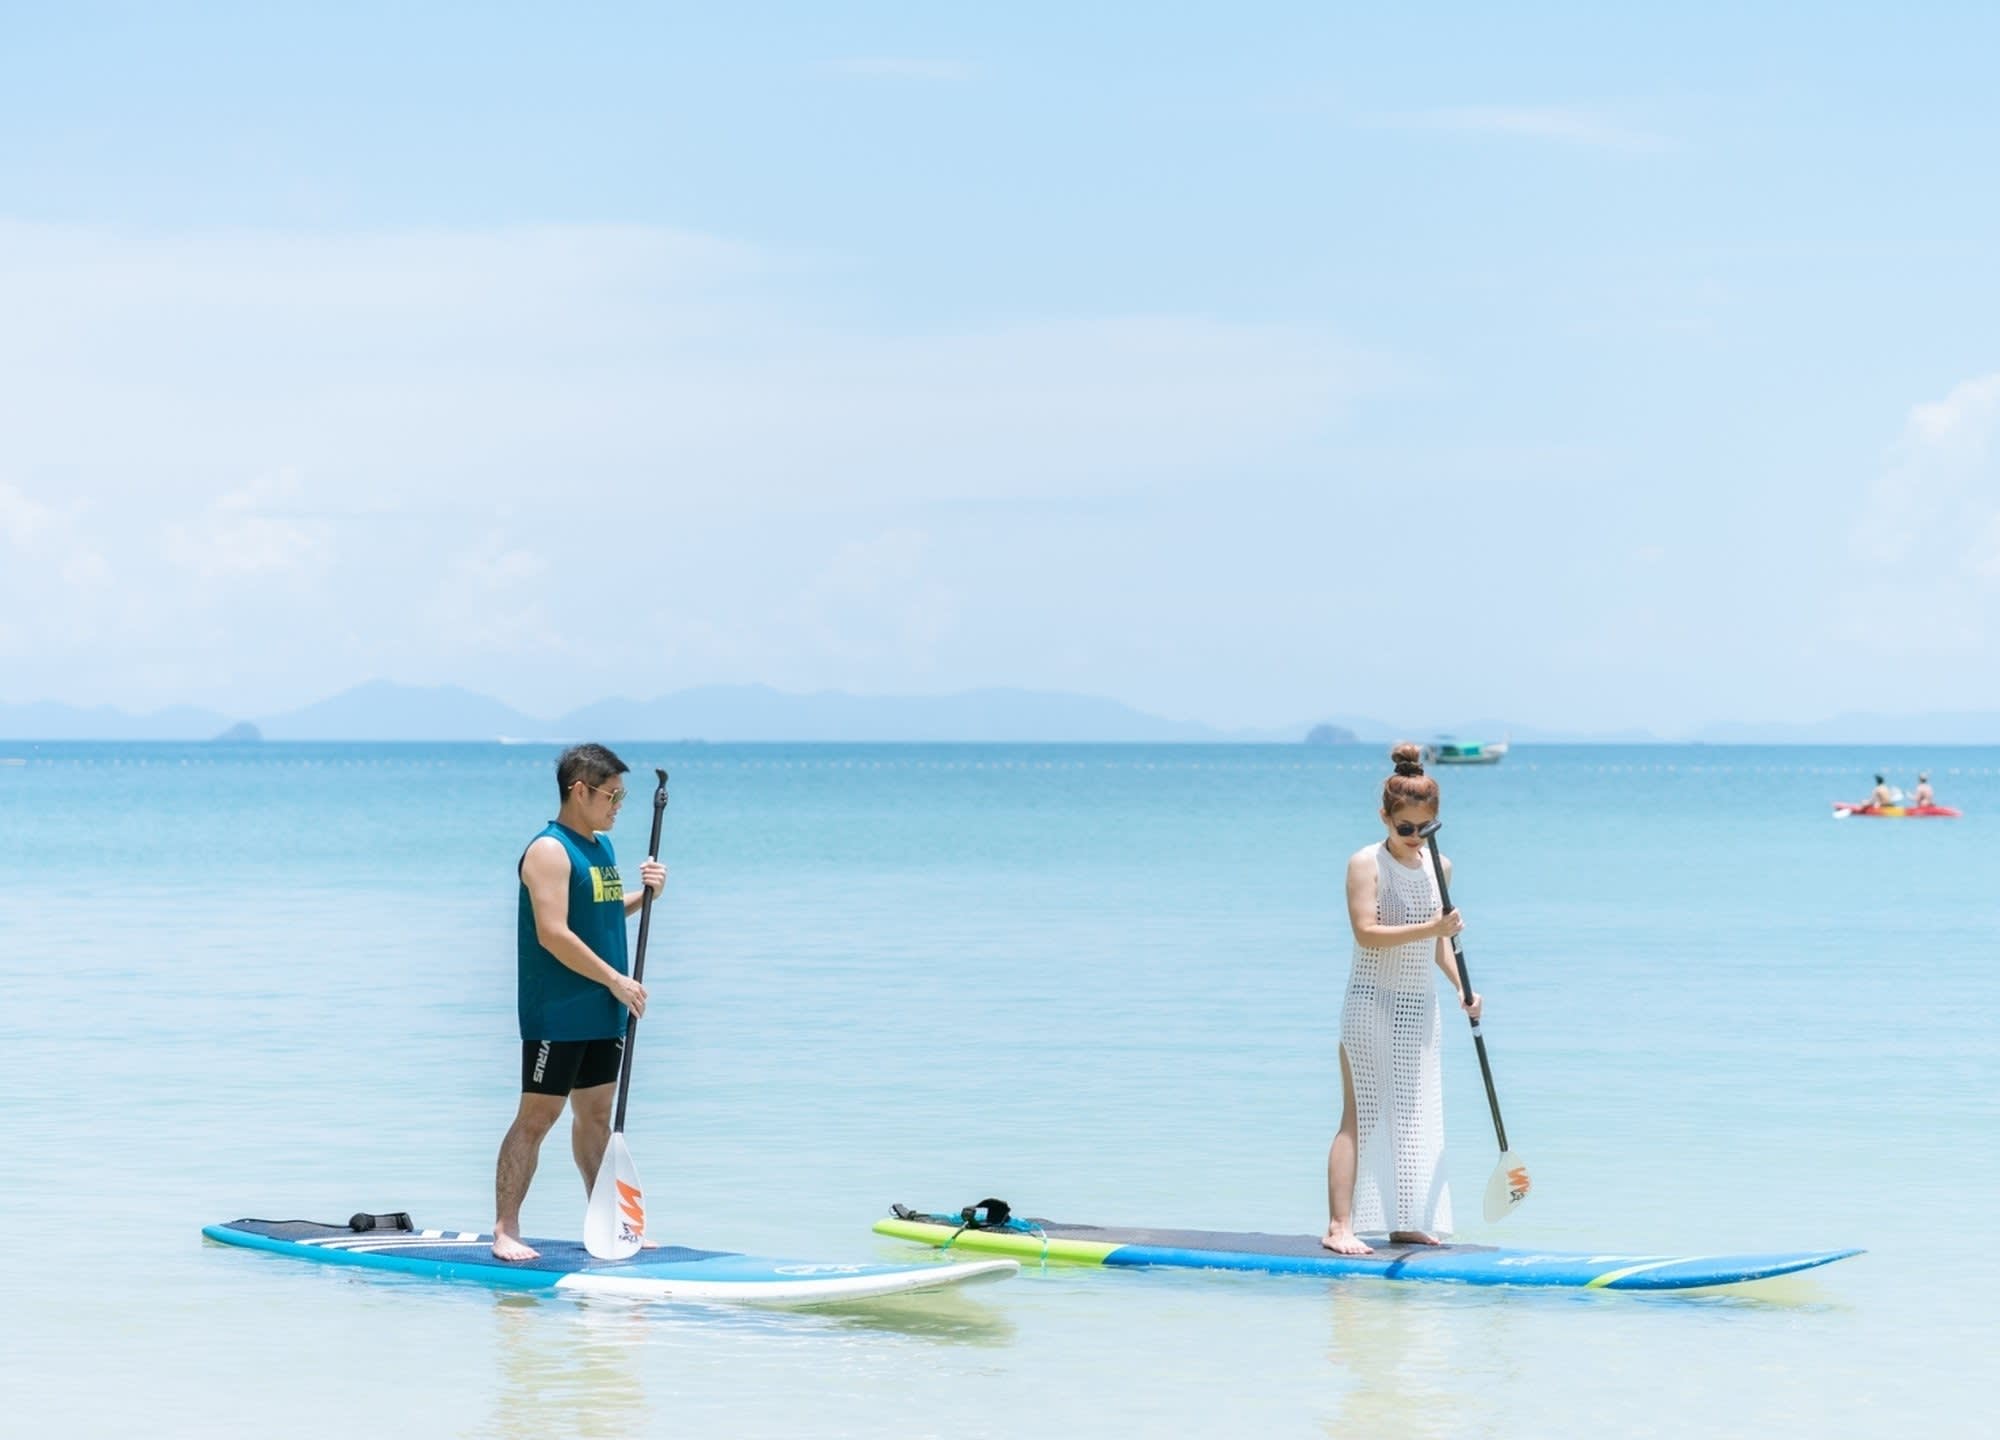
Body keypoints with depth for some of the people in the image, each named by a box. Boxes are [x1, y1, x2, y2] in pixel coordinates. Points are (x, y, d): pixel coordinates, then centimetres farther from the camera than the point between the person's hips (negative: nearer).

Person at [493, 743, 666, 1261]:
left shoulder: (602, 846, 14)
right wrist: (615, 979, -19)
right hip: (556, 1015, -8)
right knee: (538, 1116, -7)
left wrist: (642, 894, 6)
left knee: (596, 1114, 13)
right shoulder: (549, 851, -14)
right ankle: (505, 1230, -4)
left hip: (603, 1014, 8)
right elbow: (553, 934, -22)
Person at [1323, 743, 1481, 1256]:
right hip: (1372, 1003, -7)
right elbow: (1367, 933, -22)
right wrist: (1431, 928, -30)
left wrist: (1462, 986, 4)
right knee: (1361, 1116, -8)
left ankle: (1406, 1223, 15)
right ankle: (1339, 1227, -10)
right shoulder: (1366, 864, -11)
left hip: (1420, 1007, 7)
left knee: (1413, 1116, 9)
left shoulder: (1438, 867, 9)